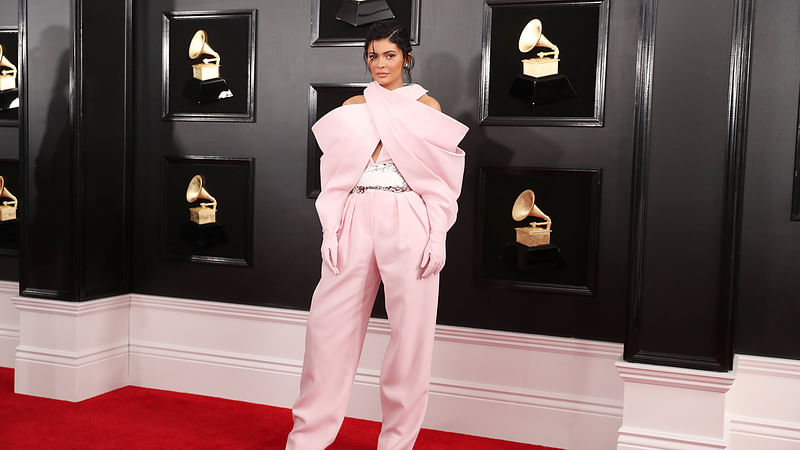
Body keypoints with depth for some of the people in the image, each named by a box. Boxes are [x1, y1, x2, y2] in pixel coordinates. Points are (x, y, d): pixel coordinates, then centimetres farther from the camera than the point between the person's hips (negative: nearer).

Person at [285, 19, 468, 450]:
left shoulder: (426, 105, 9)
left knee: (410, 331, -1)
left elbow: (441, 178, 5)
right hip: (357, 220, 2)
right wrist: (332, 231, 2)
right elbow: (336, 174, 12)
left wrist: (436, 237, -5)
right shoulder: (352, 107, 14)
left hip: (408, 223, -2)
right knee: (330, 323, 0)